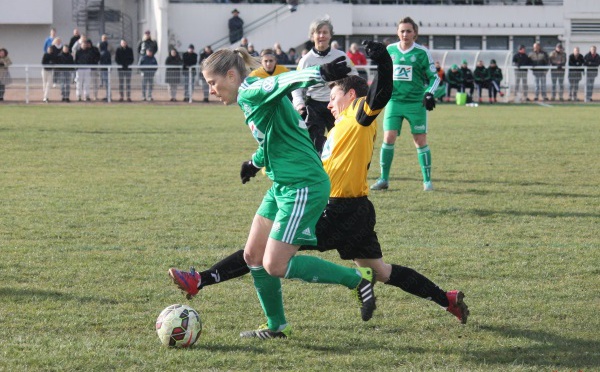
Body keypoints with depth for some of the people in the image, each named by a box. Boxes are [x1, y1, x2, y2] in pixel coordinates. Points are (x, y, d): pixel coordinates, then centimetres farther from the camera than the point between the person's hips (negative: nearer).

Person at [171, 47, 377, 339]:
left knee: (275, 266, -10)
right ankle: (276, 327, 24)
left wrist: (322, 73, -50)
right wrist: (255, 162, 44)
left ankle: (357, 279, 0)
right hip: (282, 186, 10)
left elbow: (285, 82, -34)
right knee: (253, 256, 11)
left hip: (303, 187, -10)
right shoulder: (250, 98, 15)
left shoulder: (251, 93, -14)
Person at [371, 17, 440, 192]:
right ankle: (384, 179, 4)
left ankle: (427, 181, 8)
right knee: (388, 138, -5)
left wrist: (429, 93, -13)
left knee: (420, 141, -1)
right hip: (394, 101, 2)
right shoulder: (390, 50, 6)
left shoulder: (422, 53, -3)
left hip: (416, 103, -2)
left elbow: (434, 77, 2)